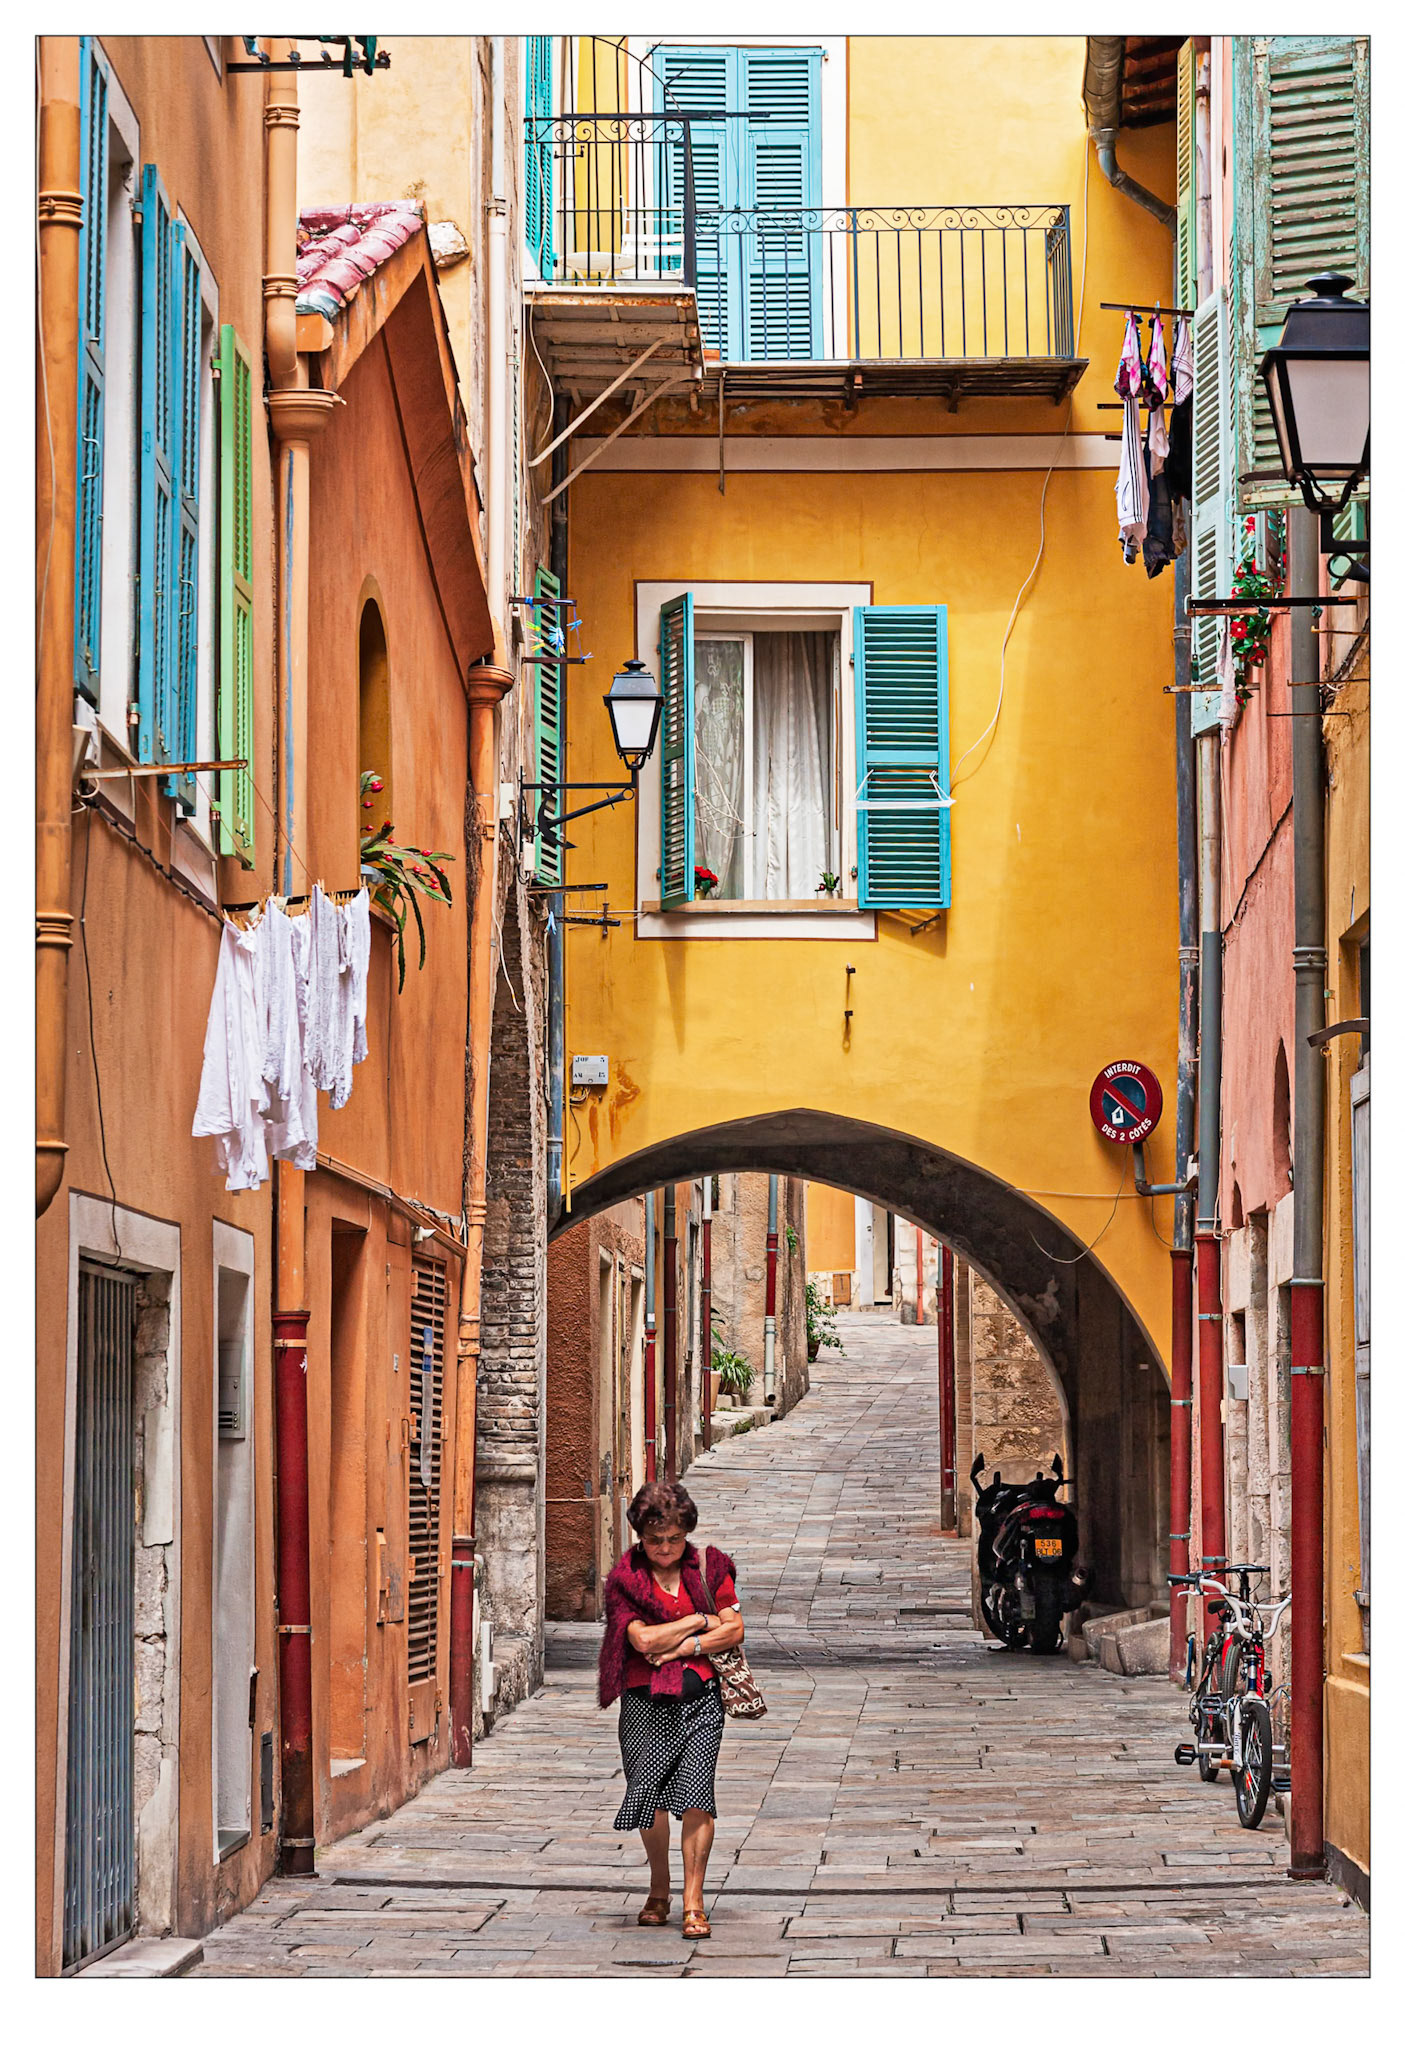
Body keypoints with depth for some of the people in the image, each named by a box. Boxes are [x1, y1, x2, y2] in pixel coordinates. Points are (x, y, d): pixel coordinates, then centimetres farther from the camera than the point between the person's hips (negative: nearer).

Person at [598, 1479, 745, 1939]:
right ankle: (658, 1889, 24)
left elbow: (735, 1629, 1)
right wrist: (701, 1620, -6)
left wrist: (684, 1647, -11)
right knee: (651, 1796, -1)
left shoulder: (708, 1567, 6)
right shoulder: (624, 1580, -1)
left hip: (700, 1698, 1)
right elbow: (643, 1640, -12)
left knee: (696, 1791, -13)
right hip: (645, 1702, 0)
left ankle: (693, 1902, -9)